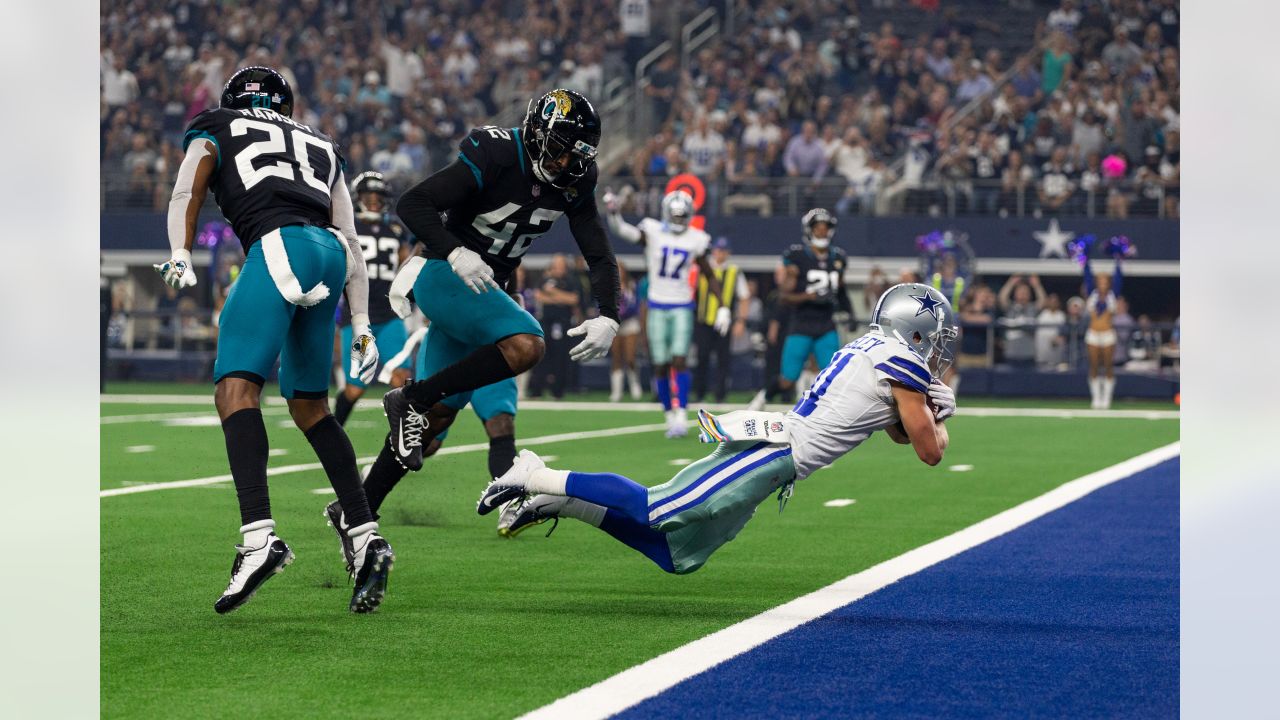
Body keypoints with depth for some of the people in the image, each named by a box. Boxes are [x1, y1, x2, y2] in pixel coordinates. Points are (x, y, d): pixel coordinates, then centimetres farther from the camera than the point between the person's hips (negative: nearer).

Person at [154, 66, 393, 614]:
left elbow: (187, 191, 5)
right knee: (310, 405, 19)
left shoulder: (215, 132, 25)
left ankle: (259, 537, -36)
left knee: (236, 389, -16)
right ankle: (365, 537, 9)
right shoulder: (321, 148, 35)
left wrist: (180, 255, -8)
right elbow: (350, 241, 28)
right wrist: (361, 322, 26)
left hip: (278, 246, -6)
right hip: (330, 255, 6)